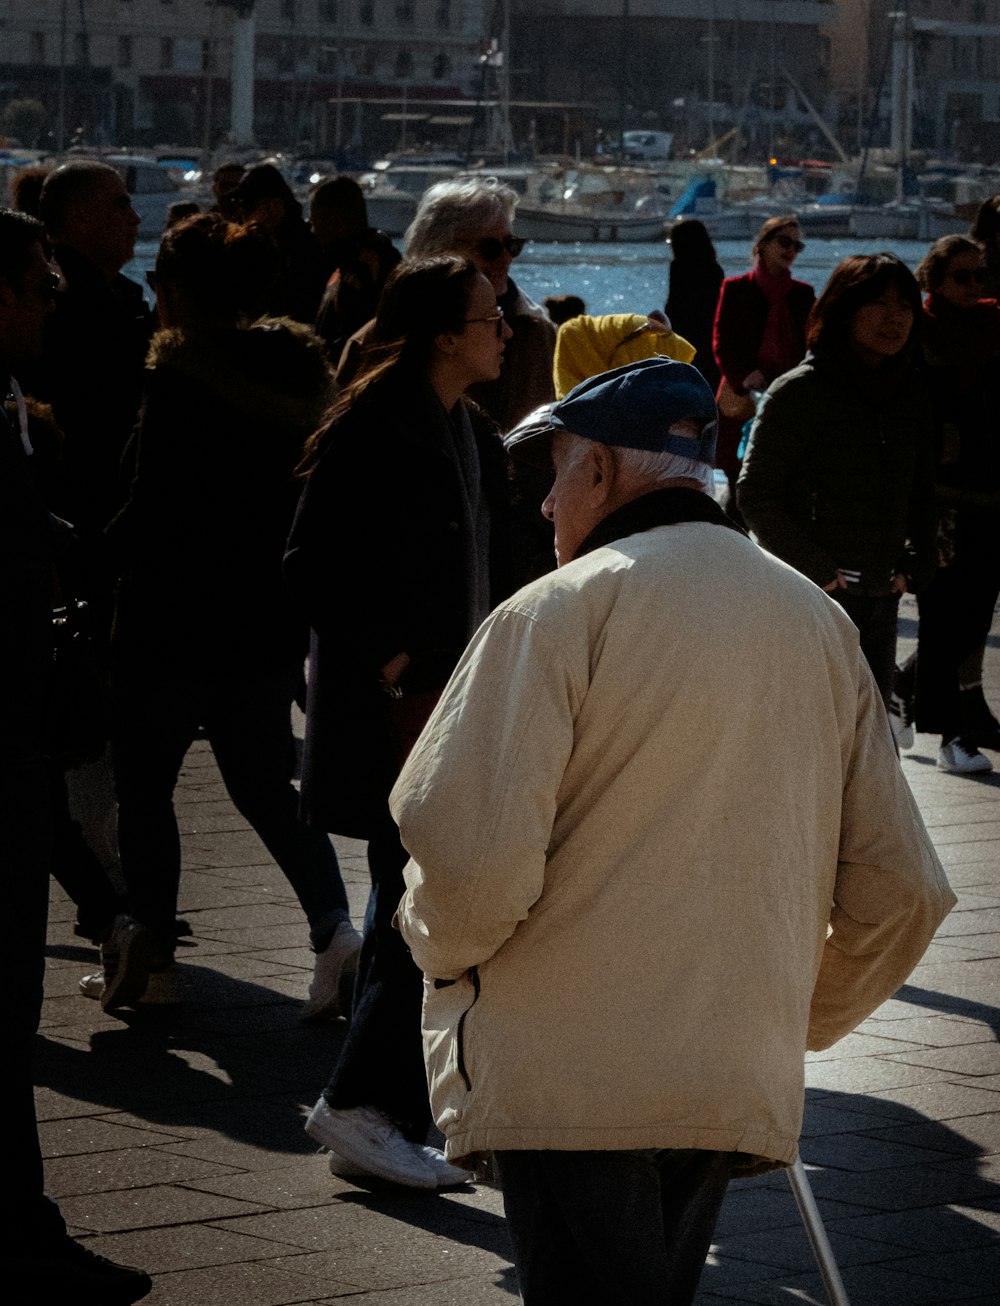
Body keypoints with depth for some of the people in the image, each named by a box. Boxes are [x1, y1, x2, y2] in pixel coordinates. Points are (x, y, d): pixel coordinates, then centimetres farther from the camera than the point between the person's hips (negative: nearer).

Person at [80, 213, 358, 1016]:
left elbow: (157, 505, -17)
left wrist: (107, 550, -1)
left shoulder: (180, 373, -15)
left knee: (144, 781, 8)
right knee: (262, 781, 15)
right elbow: (306, 497, 9)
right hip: (268, 614, 6)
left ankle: (150, 956, 8)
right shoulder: (294, 369, 5)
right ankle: (334, 926, -3)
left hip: (177, 614, -6)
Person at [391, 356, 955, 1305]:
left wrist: (440, 945, 4)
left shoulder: (559, 611, -8)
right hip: (740, 1089, 6)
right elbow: (901, 888, 10)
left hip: (567, 1079, -6)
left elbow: (472, 859, -18)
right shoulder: (820, 624, 10)